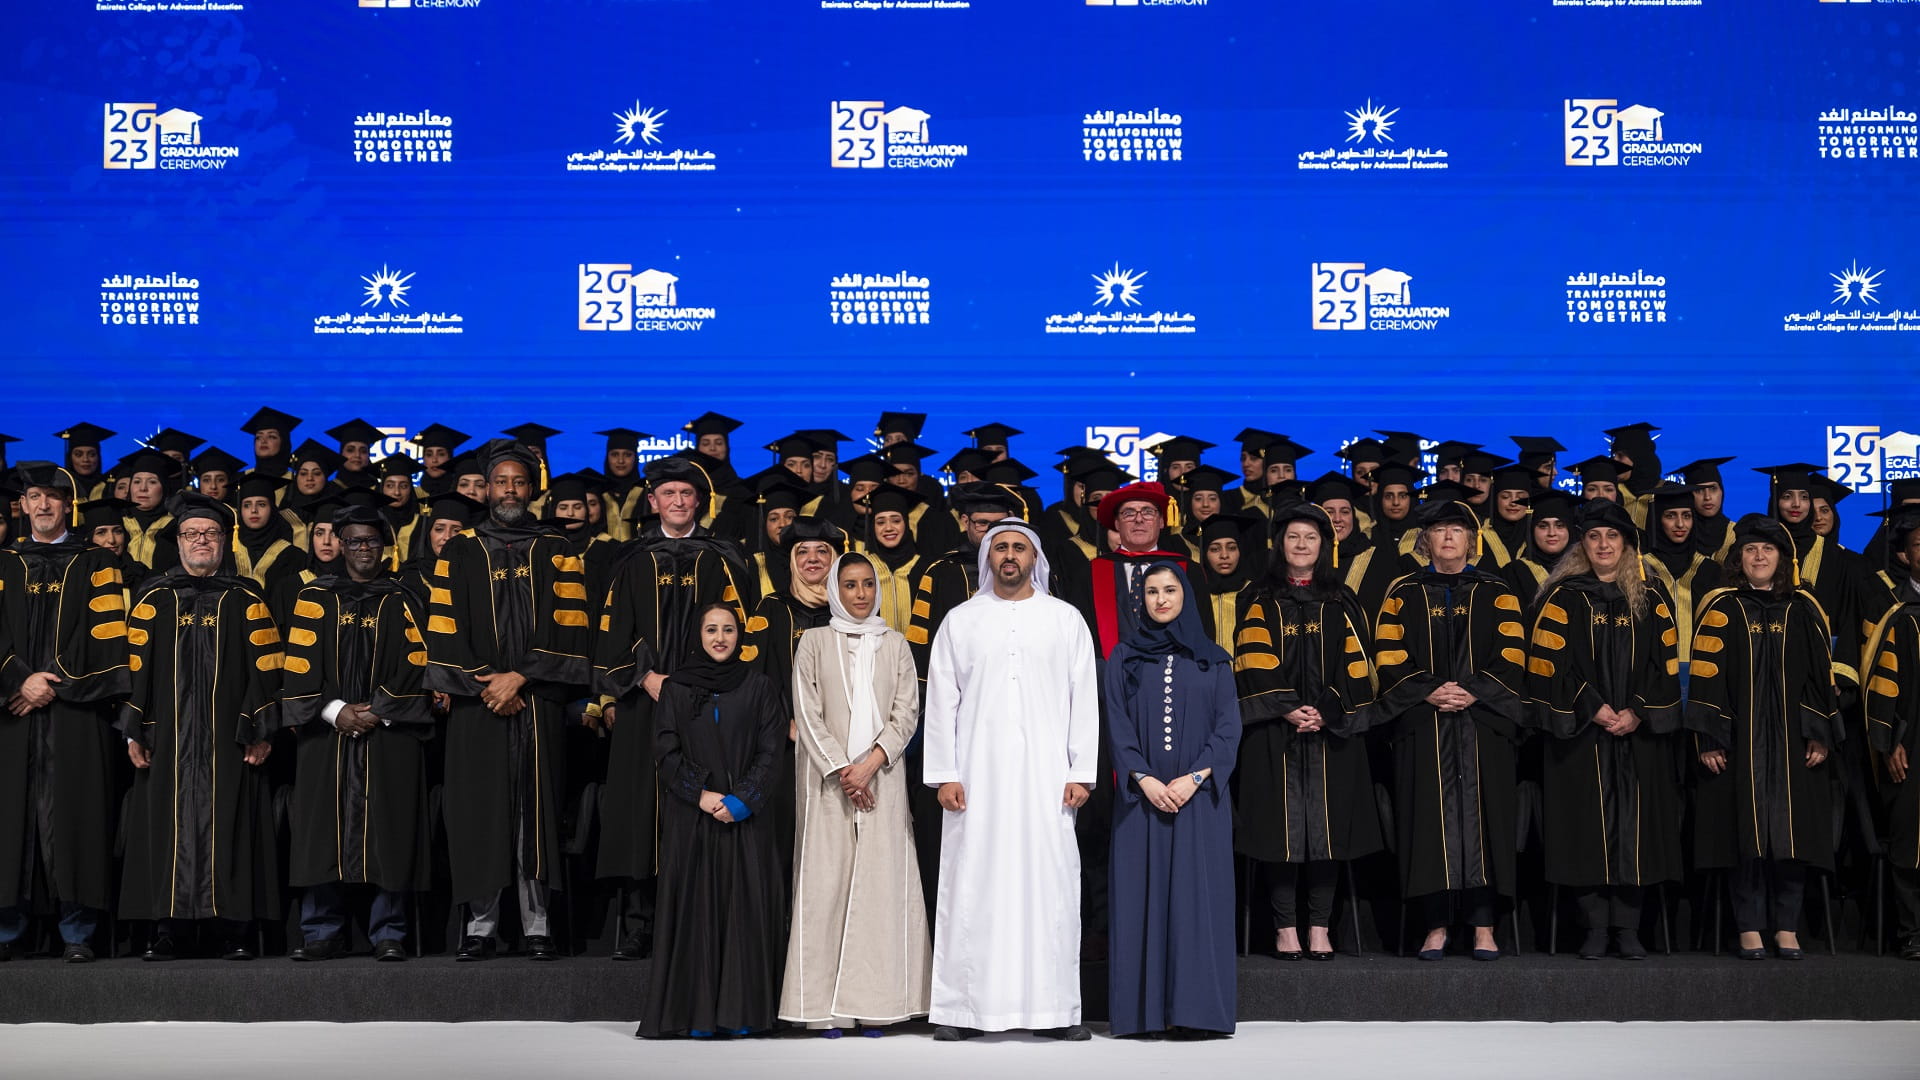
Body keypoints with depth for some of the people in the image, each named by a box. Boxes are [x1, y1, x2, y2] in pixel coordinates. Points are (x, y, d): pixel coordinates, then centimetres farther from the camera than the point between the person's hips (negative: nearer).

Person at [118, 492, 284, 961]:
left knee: (228, 828, -1)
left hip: (228, 738, -1)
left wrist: (261, 731, -5)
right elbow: (134, 667, 7)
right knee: (169, 829, 1)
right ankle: (167, 928, 7)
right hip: (168, 739, 1)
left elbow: (265, 670, 2)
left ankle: (234, 930, 3)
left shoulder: (246, 601, 5)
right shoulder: (154, 600, 8)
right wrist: (134, 732, 0)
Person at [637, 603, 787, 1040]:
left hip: (745, 818, 0)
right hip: (690, 816, 0)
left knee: (744, 904, -2)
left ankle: (742, 1011, 4)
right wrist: (700, 794, -12)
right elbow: (666, 751, 1)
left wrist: (742, 798, -11)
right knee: (695, 903, -1)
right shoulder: (676, 689, 7)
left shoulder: (757, 687, 7)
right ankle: (696, 1012, 3)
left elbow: (771, 750, 1)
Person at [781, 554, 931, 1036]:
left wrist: (871, 762, -9)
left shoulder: (895, 644, 12)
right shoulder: (814, 642, 7)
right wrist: (841, 769, -9)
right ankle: (827, 1006, -5)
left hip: (881, 775, 1)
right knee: (827, 879, -6)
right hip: (827, 778, -1)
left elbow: (907, 712, 4)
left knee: (880, 880, -4)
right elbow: (807, 713, 1)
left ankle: (874, 1004, -2)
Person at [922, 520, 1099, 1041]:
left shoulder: (1066, 620, 9)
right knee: (971, 885, -1)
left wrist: (1081, 773, -2)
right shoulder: (960, 621, 9)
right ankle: (962, 1008, 3)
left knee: (1049, 881, -2)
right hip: (977, 774, 0)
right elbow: (941, 701, 6)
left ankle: (1057, 1008, 4)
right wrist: (945, 775, -3)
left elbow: (1084, 699, 6)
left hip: (1045, 775, 0)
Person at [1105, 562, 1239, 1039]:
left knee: (1197, 893, -4)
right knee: (1141, 893, -3)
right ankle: (1143, 1011, 0)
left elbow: (1229, 725, 2)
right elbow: (1117, 724, 2)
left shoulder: (1213, 659, 8)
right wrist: (1143, 779, -12)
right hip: (1141, 795, 0)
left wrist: (1195, 777, -12)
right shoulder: (1124, 657, 9)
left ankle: (1196, 1009, -2)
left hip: (1199, 795, 0)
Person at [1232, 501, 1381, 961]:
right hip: (1274, 731, -1)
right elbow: (1253, 663, -1)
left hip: (1333, 730, 1)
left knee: (1327, 829, -1)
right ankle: (1285, 928, 2)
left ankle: (1320, 928, 5)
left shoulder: (1342, 603, 11)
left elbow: (1355, 664, 4)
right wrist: (1287, 710, -13)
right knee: (1281, 828, -3)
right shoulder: (1261, 601, 7)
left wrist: (1325, 711, -9)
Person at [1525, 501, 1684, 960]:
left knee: (1635, 825, 0)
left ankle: (1628, 927, 6)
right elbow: (1550, 664, -4)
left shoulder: (1650, 600, 9)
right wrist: (1593, 710, -12)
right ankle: (1595, 927, 3)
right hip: (1580, 733, -2)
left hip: (1640, 733, 2)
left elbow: (1664, 664, 5)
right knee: (1588, 827, -3)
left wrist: (1637, 712, -9)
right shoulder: (1563, 599, 2)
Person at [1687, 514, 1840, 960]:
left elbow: (1821, 675, 8)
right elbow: (1705, 677, -1)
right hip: (1740, 739, -2)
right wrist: (1708, 739, -8)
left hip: (1793, 740, 2)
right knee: (1747, 833, -2)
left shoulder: (1803, 611, 8)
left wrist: (1820, 735, -1)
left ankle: (1786, 927, 8)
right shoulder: (1721, 610, 2)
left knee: (1791, 833, 1)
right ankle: (1749, 927, 5)